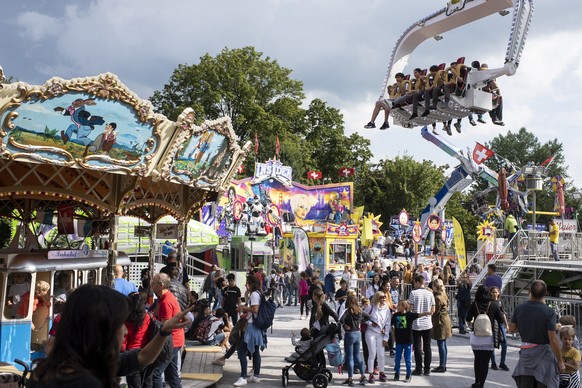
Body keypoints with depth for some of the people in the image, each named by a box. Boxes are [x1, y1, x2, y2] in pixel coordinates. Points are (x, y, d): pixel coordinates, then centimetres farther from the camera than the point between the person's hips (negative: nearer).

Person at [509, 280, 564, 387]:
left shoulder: (519, 308, -3)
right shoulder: (549, 312, -17)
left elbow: (511, 329, 7)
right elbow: (553, 340, -17)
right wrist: (560, 361, -7)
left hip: (525, 353, 4)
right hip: (543, 354, -4)